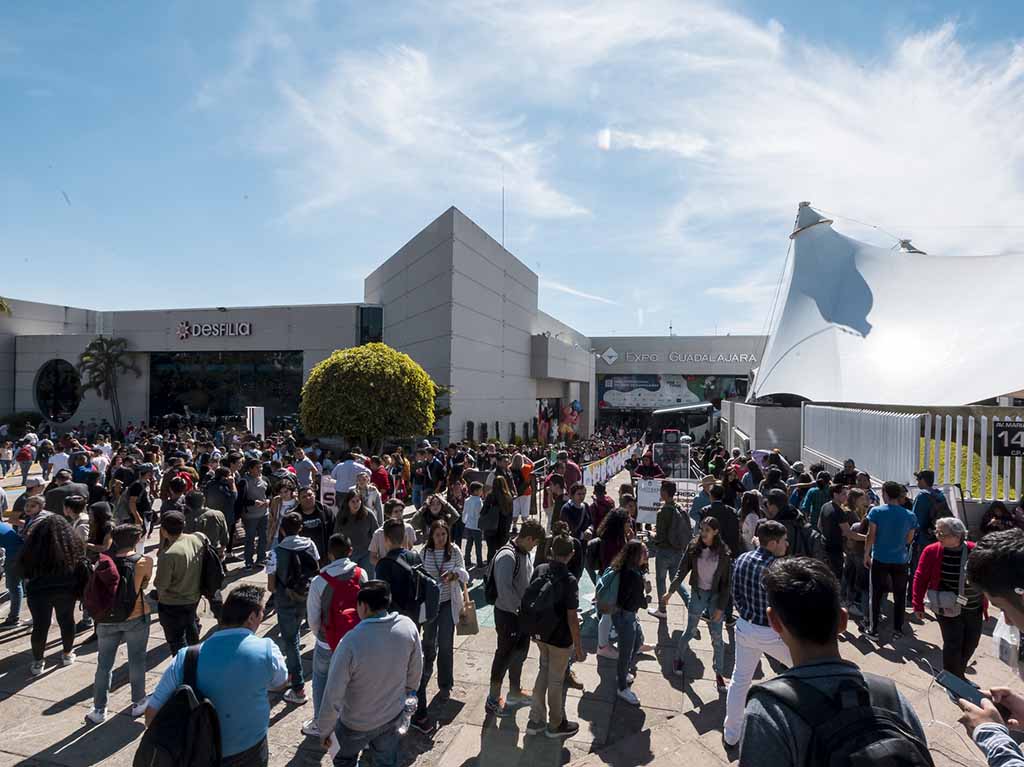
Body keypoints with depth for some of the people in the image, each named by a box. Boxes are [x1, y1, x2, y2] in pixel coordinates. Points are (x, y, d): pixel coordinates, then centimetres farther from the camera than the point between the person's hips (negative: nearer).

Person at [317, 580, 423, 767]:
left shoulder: (351, 642, -34)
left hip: (356, 724, -3)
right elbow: (415, 673, -5)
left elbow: (333, 696, -24)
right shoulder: (408, 627, -20)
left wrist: (325, 730, -6)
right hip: (393, 716, 3)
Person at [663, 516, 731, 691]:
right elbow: (682, 571, -2)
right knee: (690, 631, 11)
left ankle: (719, 673, 20)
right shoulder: (693, 547, -8)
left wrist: (721, 607, -9)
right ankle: (679, 659, 34)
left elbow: (726, 582, -7)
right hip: (697, 593, 1)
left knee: (717, 637, 4)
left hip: (715, 596, -1)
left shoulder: (723, 553, -12)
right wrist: (670, 592, -4)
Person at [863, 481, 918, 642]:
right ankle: (897, 631, 22)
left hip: (879, 560, -2)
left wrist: (866, 554, 1)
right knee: (899, 597, 14)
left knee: (876, 595, 8)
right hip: (900, 561, 2)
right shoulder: (910, 516, -3)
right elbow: (909, 539, 6)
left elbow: (870, 536, -10)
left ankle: (873, 630, 14)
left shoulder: (876, 512, -12)